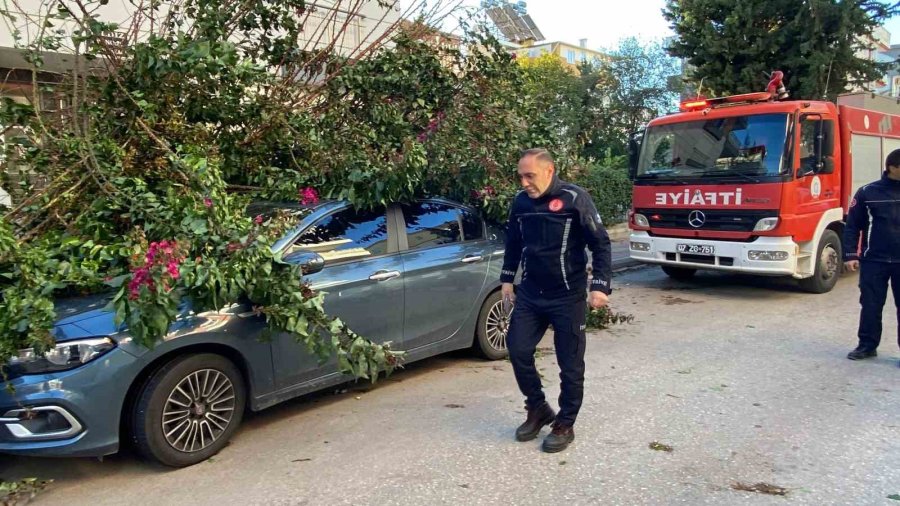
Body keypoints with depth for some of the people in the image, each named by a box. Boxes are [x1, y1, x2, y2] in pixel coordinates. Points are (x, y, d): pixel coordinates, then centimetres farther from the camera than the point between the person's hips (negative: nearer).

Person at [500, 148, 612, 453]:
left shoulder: (575, 199, -13)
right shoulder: (521, 201, 2)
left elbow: (600, 243, -11)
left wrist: (600, 285, -17)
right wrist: (507, 279, 16)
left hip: (568, 297, -5)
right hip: (529, 295, 5)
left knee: (570, 364, 4)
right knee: (518, 351, 4)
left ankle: (565, 425, 21)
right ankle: (538, 409, 25)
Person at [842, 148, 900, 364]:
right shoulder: (868, 193, -2)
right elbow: (852, 226, 1)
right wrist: (850, 255, -5)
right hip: (873, 260, -1)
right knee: (871, 306, 5)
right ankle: (867, 345, 18)